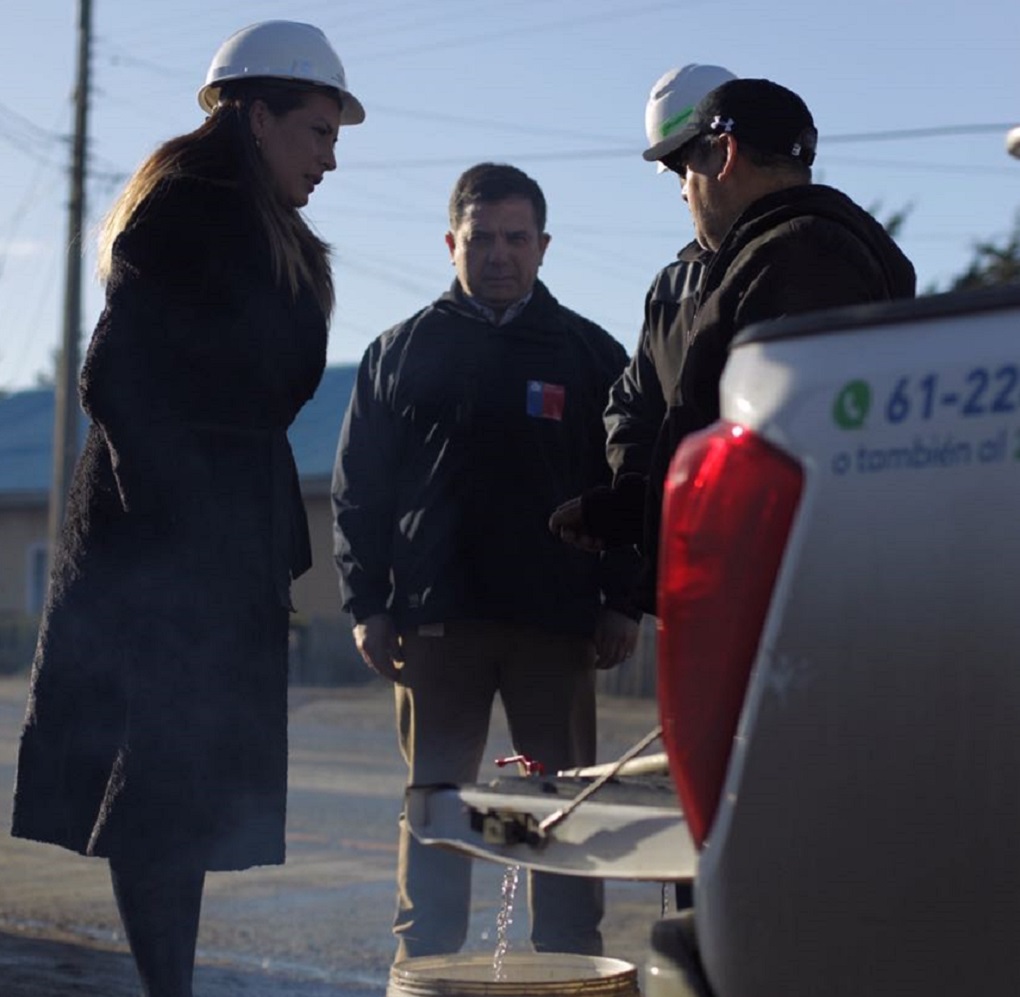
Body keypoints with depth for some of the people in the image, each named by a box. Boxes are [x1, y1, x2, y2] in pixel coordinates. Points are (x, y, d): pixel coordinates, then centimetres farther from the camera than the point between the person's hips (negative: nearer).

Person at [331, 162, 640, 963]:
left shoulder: (591, 354, 9)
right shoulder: (400, 353, 9)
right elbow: (358, 490, 8)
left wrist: (624, 602, -1)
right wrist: (366, 605, -1)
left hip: (556, 622, 0)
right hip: (434, 619, 0)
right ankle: (425, 963, 13)